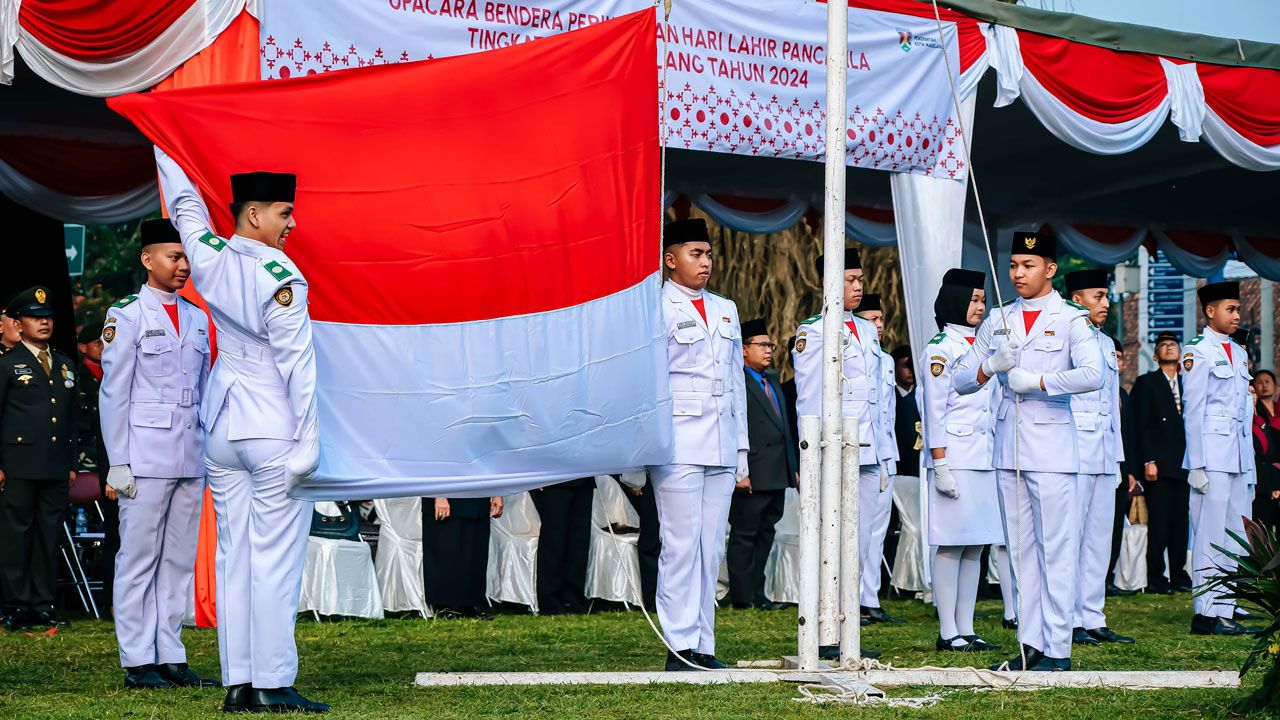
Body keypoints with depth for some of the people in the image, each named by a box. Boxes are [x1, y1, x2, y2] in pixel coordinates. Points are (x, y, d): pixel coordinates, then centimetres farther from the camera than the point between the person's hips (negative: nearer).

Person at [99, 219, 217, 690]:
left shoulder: (198, 319, 14)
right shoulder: (127, 315, -3)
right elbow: (114, 393, -5)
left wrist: (210, 452, 13)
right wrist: (118, 462, -10)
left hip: (191, 457, 6)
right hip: (146, 456, -6)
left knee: (180, 559, 7)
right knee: (139, 558, -2)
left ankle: (170, 657, 12)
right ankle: (138, 662, 1)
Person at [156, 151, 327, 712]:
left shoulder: (209, 257, 4)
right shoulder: (281, 278, -14)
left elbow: (185, 204, 22)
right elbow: (298, 364, -14)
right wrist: (308, 442, -11)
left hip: (222, 428, 7)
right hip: (274, 431, -7)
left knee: (233, 555, 8)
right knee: (274, 558, -5)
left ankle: (238, 684, 9)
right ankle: (274, 686, -5)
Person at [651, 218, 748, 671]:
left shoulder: (725, 310, 18)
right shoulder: (656, 309, -2)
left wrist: (742, 448, 18)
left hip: (721, 447, 6)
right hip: (679, 444, -6)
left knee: (711, 549, 5)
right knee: (681, 546, -7)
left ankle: (703, 645, 9)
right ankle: (680, 646, -3)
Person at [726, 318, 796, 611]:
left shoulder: (773, 381, 19)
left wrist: (793, 467, 18)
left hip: (777, 476, 9)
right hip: (752, 477, -9)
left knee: (764, 536, 13)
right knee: (744, 537, -2)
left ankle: (757, 594, 20)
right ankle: (743, 597, 2)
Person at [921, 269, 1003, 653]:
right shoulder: (940, 349, -6)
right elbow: (934, 412, -10)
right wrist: (940, 465, -16)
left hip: (984, 459, 8)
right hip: (954, 458, -8)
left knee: (975, 546, 7)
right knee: (951, 544, -6)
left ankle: (966, 630, 10)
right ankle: (947, 632, -4)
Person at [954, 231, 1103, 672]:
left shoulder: (1071, 319, -1)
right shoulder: (998, 320, 14)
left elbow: (1092, 374, -19)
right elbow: (961, 381, 11)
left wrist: (1035, 380, -16)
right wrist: (992, 367, -9)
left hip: (1051, 446, -5)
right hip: (1008, 445, 5)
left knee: (1055, 549, -6)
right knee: (1021, 549, 7)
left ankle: (1058, 649, -3)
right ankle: (1030, 644, 11)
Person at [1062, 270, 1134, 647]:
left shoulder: (1107, 344, 20)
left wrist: (1117, 459, 20)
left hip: (1104, 456, 8)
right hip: (1074, 452, -8)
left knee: (1099, 539, 9)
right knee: (1069, 536, -6)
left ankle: (1093, 619, 13)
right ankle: (1068, 620, -2)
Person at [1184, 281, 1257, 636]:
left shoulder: (1238, 353, 17)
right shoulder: (1198, 352, -5)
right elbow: (1193, 410, -9)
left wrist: (1250, 466, 15)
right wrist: (1196, 464, -13)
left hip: (1238, 456, 8)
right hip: (1212, 455, -8)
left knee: (1234, 537, 7)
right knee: (1211, 537, -7)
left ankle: (1225, 611, 10)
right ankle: (1206, 614, -5)